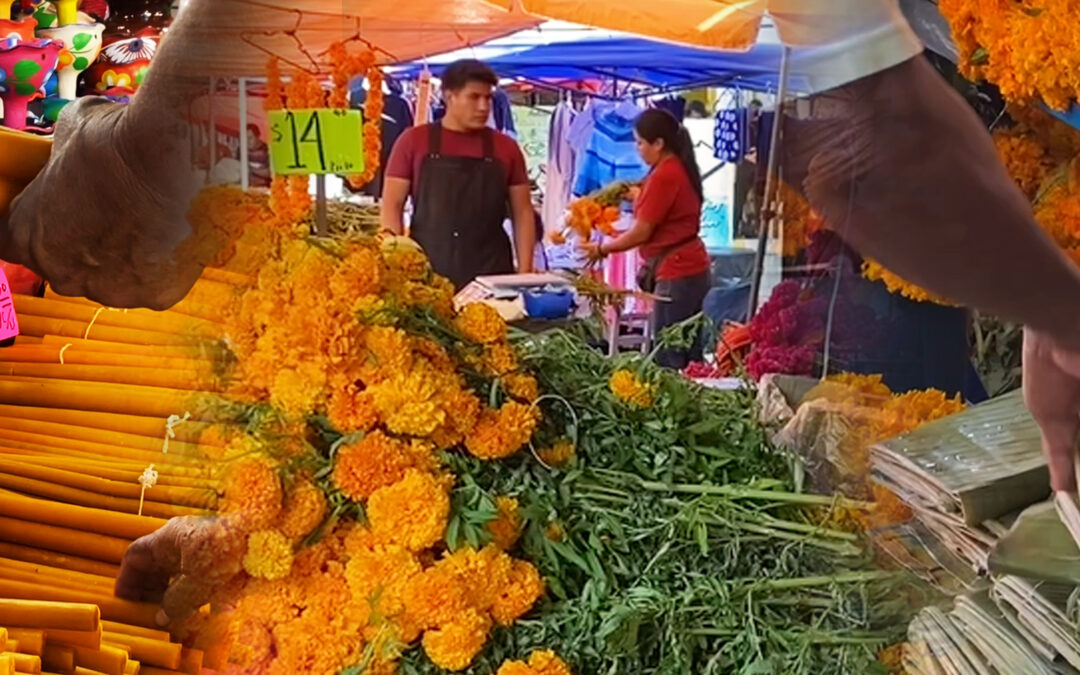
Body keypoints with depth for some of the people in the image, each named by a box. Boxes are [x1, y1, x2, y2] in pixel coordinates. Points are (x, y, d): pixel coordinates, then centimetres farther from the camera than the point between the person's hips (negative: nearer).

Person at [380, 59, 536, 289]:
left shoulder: (505, 147, 8)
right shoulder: (414, 141, 4)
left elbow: (522, 213, 10)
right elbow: (391, 206, 3)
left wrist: (524, 273, 0)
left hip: (491, 277, 1)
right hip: (426, 274, -1)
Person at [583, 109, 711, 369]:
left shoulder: (664, 175, -16)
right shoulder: (681, 168, 13)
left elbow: (641, 233, -12)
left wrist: (602, 248, 0)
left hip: (676, 274, -10)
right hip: (692, 268, 10)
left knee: (669, 361, -6)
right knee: (688, 355, 12)